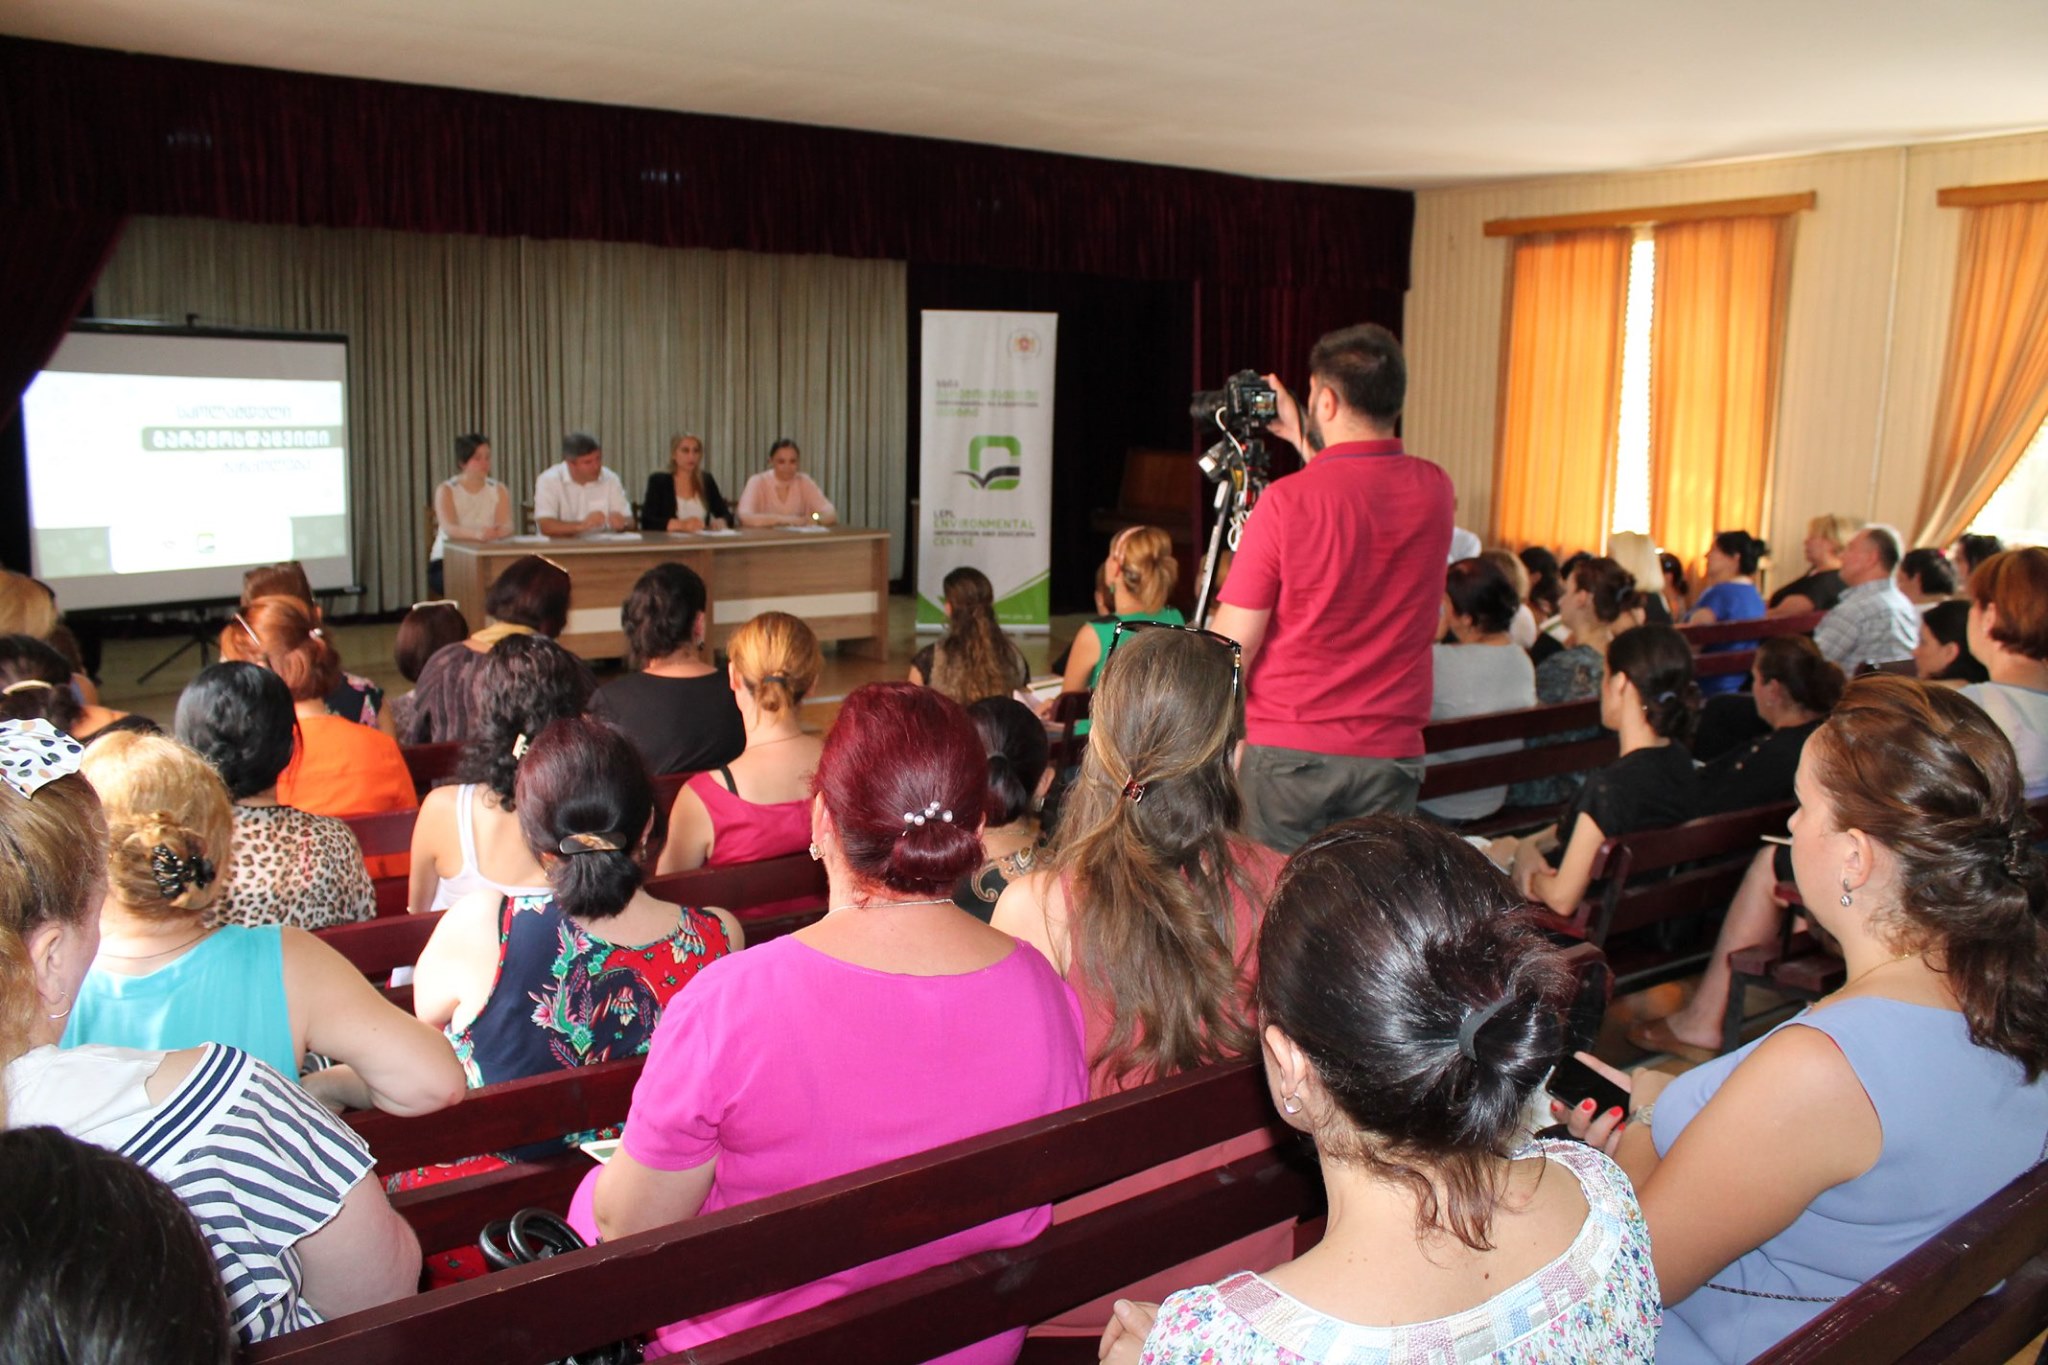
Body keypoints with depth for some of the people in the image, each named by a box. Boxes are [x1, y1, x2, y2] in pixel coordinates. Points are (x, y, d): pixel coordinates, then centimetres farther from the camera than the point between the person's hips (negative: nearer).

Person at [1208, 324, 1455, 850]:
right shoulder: (1434, 490, 1)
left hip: (1287, 752, -4)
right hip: (1392, 753, 4)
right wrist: (1304, 443, 27)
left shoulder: (1289, 500, -14)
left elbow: (1231, 643, -11)